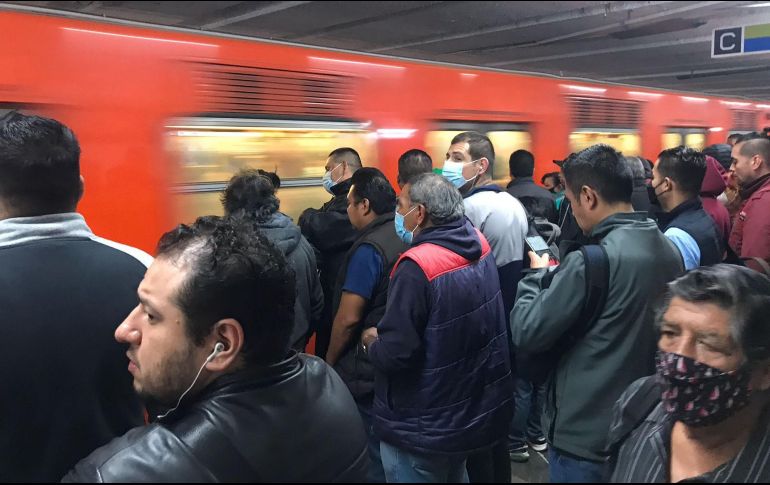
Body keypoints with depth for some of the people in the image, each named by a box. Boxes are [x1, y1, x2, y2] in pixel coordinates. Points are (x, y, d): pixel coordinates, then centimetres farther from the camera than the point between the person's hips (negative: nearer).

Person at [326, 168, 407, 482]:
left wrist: (329, 361, -6)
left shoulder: (368, 248, -21)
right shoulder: (405, 237, 4)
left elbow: (348, 318, -21)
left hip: (367, 366, -8)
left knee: (369, 447, 7)